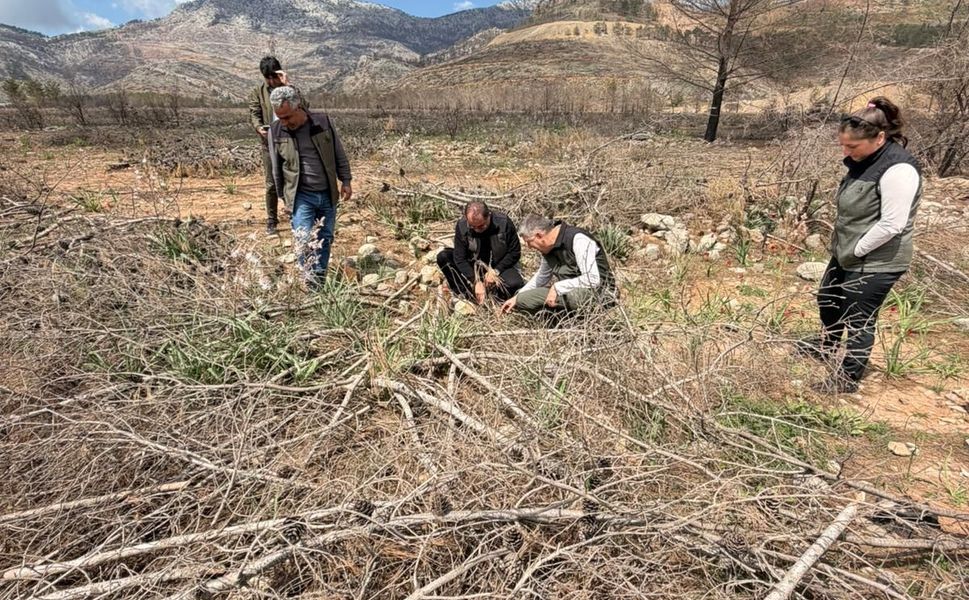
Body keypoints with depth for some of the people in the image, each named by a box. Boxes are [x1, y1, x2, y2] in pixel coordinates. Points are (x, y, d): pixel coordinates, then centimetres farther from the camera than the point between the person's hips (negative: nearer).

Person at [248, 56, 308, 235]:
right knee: (271, 185, 3)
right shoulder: (257, 92, 5)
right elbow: (254, 114, -3)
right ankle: (271, 221, 14)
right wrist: (259, 127, -24)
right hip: (270, 144, 0)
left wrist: (288, 85, -19)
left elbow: (304, 107, -15)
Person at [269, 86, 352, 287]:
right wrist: (283, 196, 11)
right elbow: (277, 168, 5)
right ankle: (313, 285, 2)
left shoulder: (323, 122, -6)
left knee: (325, 239, 11)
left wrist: (345, 181, 4)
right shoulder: (277, 131, -6)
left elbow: (339, 154, 4)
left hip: (327, 194, 2)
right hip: (301, 197, -1)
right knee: (304, 242, -10)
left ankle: (321, 280, 27)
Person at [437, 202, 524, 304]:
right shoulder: (461, 225, -18)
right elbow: (460, 258, -18)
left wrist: (496, 271, -21)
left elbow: (515, 252, -12)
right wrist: (476, 281, -27)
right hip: (472, 266, 2)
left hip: (499, 266, -1)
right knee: (442, 257, -20)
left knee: (515, 284, -33)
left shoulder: (503, 222, -21)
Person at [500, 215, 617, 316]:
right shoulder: (550, 246, 5)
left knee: (575, 296, -42)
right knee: (523, 300, -3)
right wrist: (517, 297, 18)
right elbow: (542, 277, 23)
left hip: (600, 291, -8)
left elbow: (593, 279, -29)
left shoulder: (578, 239, -22)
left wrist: (557, 287, -25)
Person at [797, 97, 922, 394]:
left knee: (858, 321, 4)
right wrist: (843, 247, 8)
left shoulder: (898, 170, -25)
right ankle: (827, 346, 50)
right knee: (827, 301, 25)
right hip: (847, 254, 9)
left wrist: (855, 250, -16)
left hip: (875, 263, -9)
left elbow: (891, 225, -25)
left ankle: (848, 379, 22)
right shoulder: (864, 160, 3)